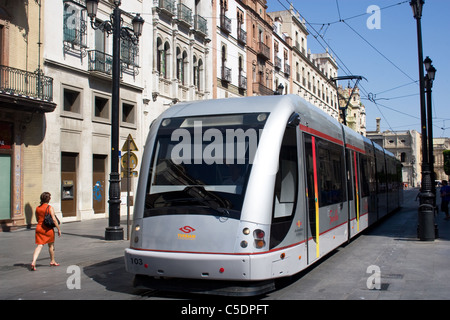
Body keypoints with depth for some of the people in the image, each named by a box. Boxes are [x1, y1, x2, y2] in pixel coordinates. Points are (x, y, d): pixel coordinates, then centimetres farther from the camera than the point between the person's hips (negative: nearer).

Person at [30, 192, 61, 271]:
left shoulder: (37, 208, 5)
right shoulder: (50, 208, -11)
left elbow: (37, 219, 15)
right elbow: (54, 219, -15)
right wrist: (59, 229, -9)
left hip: (39, 228, 4)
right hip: (48, 229, -4)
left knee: (39, 246, 0)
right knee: (51, 245, 15)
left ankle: (33, 262, -18)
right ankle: (52, 261, 30)